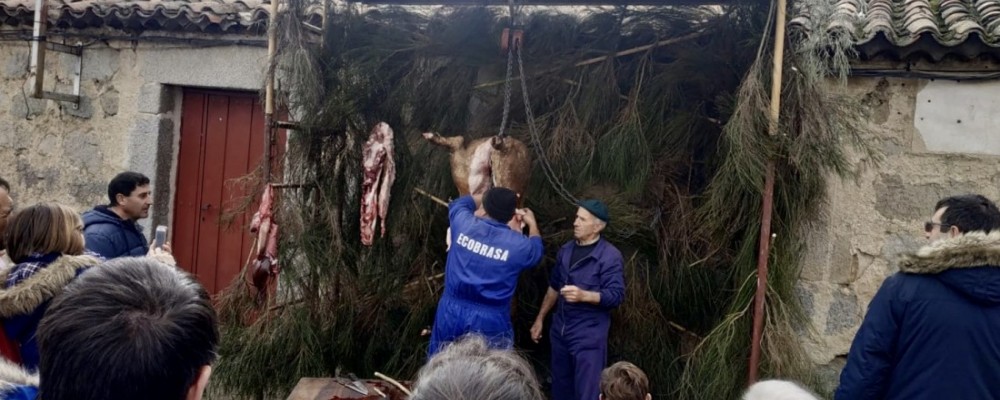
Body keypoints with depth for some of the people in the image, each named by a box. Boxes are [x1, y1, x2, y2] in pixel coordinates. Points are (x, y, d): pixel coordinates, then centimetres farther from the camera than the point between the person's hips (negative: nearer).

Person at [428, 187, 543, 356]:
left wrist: (489, 197, 25)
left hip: (451, 312, 3)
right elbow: (536, 250, 13)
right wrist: (532, 224, 30)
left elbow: (459, 202, 16)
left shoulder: (463, 223, -9)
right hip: (490, 320, -2)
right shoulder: (519, 245, -13)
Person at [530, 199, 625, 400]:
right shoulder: (566, 250, 9)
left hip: (589, 334, -7)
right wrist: (540, 318, 20)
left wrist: (583, 295, -31)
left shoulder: (610, 256, -12)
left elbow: (616, 295, -18)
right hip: (560, 329, 7)